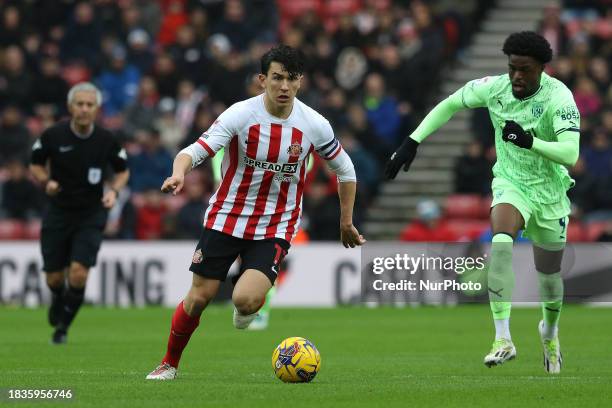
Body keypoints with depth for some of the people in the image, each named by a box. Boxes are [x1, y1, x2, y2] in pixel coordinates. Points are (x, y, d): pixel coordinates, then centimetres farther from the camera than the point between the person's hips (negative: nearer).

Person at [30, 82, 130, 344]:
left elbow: (123, 171, 8)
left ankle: (63, 325, 8)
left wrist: (113, 190, -11)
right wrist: (46, 181, -15)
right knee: (54, 277, 4)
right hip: (58, 212, 1)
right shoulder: (52, 136, -10)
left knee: (78, 273, -16)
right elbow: (35, 165, 6)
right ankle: (57, 301, 42)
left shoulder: (106, 140, -9)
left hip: (91, 215, -1)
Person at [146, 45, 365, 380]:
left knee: (245, 301, -21)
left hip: (275, 226, 0)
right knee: (198, 297, 0)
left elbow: (344, 169, 8)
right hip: (226, 216, 0)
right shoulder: (241, 115, -14)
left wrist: (346, 223, 14)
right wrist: (179, 173, -45)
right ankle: (169, 363, 24)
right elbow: (196, 151, -23)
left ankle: (247, 289, 18)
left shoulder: (314, 125, -8)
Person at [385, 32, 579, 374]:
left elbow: (570, 154, -34)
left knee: (549, 275, 13)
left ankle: (550, 331, 47)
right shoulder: (495, 88, -11)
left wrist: (529, 141, -48)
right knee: (501, 243, -31)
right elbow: (449, 104, 6)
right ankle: (503, 339, -32)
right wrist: (413, 142, -1)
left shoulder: (558, 98, -23)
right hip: (511, 185, 1)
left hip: (550, 193, -1)